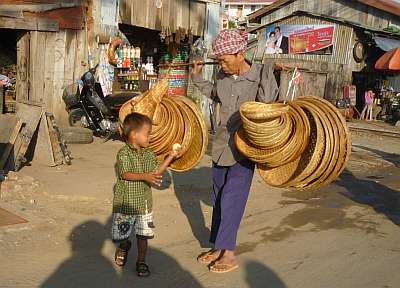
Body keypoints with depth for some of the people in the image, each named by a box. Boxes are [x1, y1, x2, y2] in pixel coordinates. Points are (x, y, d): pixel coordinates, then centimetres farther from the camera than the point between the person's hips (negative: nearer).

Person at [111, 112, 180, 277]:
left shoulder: (149, 154, 5)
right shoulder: (124, 153, -14)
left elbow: (156, 173, 7)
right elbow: (125, 174, -23)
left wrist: (170, 157, 5)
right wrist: (144, 176, -36)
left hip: (144, 203, 4)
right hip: (125, 203, -4)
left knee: (143, 235, 7)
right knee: (122, 233, 10)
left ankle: (141, 261, 23)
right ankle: (124, 247, 43)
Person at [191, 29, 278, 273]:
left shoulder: (261, 75, -12)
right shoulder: (223, 76, 2)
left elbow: (268, 103, -25)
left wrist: (269, 73, -24)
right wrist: (198, 78, 19)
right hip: (223, 144, 6)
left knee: (231, 199, -6)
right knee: (218, 199, 13)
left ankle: (229, 254, 8)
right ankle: (219, 247, 28)